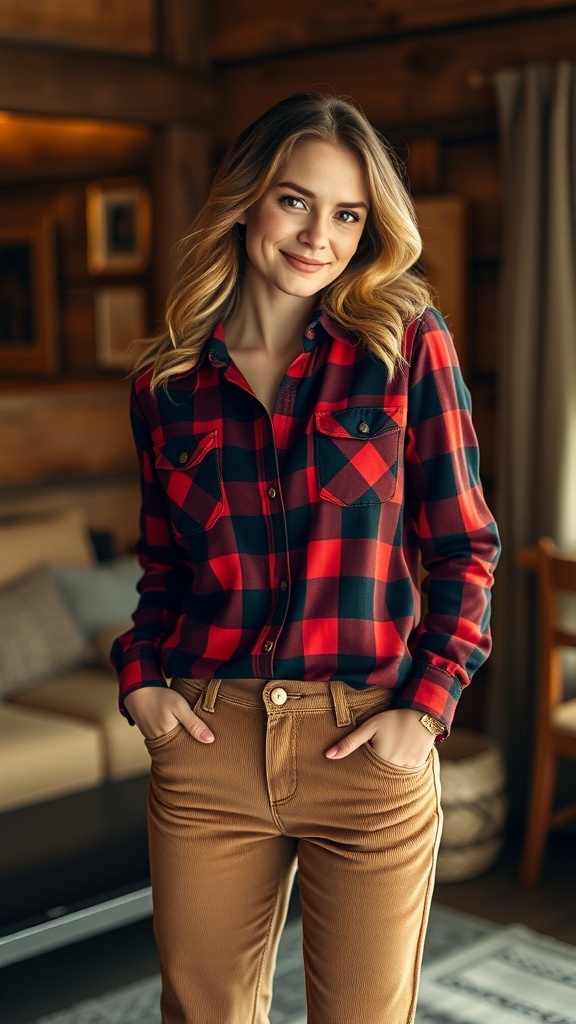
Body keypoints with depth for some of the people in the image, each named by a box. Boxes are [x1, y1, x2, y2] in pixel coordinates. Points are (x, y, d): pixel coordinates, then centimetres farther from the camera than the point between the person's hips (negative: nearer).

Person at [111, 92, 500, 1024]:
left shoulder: (407, 345, -2)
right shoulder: (167, 382, 5)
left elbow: (464, 547, 0)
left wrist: (425, 705, -8)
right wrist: (139, 678, 0)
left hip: (368, 749, -2)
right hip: (206, 742, 2)